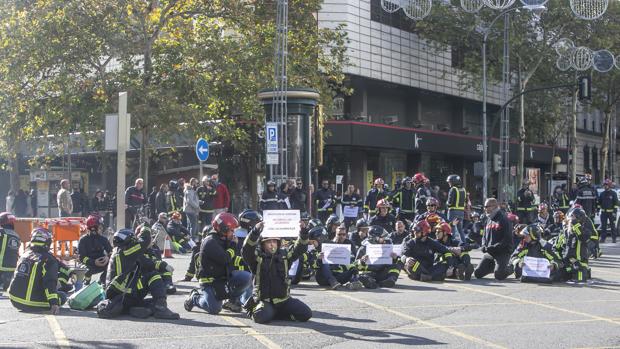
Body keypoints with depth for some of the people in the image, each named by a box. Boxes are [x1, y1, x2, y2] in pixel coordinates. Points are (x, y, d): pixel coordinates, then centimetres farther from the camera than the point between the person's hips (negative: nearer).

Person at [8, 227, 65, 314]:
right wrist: (54, 303, -28)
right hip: (32, 304, -7)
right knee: (62, 297, 2)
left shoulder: (25, 254, 9)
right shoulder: (48, 259, -12)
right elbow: (50, 283, -23)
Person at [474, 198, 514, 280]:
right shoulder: (489, 220, 14)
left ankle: (507, 269, 13)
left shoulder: (504, 220, -9)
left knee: (499, 276, -22)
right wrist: (484, 246, 0)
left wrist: (494, 247, -21)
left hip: (502, 253, -7)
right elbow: (484, 236, 22)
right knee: (478, 273, -3)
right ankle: (494, 267, 23)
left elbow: (507, 240, -15)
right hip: (489, 253, 7)